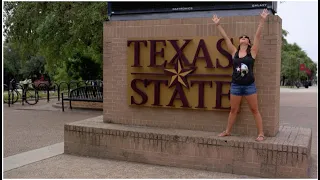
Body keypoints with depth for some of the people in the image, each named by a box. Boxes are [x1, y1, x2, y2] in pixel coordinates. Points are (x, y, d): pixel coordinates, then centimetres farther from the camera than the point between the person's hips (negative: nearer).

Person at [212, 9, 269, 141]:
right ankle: (227, 131, 25)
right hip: (235, 85, 2)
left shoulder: (252, 52, 0)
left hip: (249, 85, -2)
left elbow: (258, 36, -7)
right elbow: (226, 38, 3)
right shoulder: (234, 52, 4)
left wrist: (262, 20, -13)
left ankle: (261, 133, 11)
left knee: (255, 110, 4)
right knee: (233, 110, 13)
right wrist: (218, 25, 1)